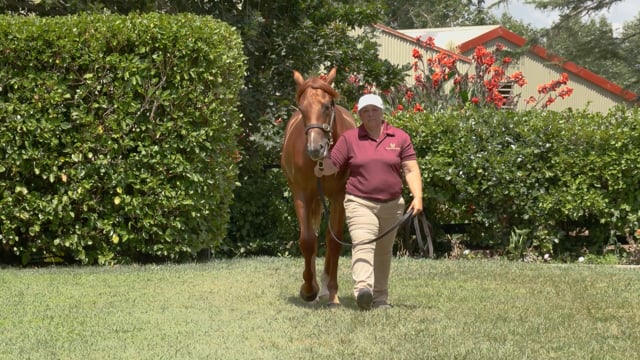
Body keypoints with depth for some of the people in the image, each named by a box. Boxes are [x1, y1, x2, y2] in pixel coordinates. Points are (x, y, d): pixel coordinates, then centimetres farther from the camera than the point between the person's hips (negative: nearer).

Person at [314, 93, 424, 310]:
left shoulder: (400, 138, 4)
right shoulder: (349, 139, 3)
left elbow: (411, 170, 0)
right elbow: (331, 166, 1)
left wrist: (417, 196, -13)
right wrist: (322, 167, -23)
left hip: (392, 205, 3)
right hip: (359, 203, -2)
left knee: (383, 252, 12)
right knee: (363, 244, -23)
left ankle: (380, 298, 23)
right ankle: (363, 289, -42)